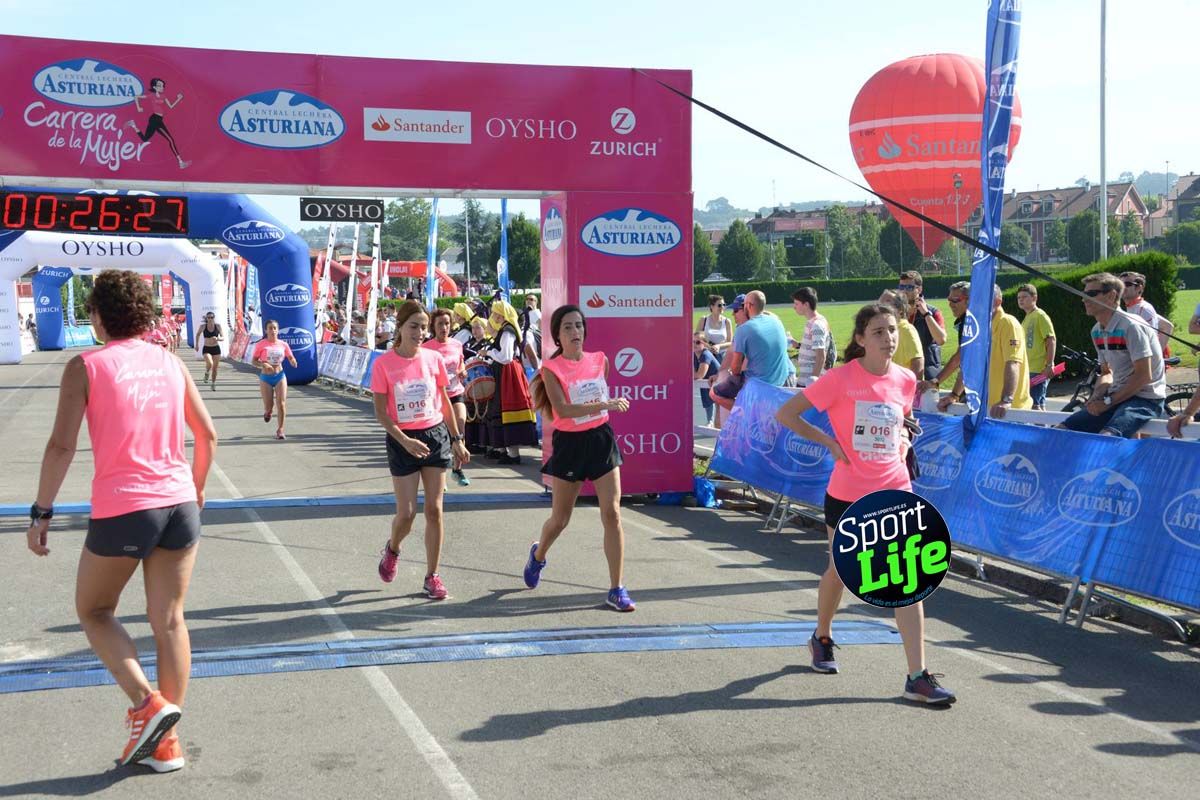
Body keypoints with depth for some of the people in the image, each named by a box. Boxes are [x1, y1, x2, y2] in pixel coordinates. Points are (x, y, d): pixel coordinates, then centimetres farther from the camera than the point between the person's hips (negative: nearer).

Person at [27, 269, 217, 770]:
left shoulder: (86, 366, -5)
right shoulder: (170, 363, 8)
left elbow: (62, 445, -11)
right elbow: (207, 435, 13)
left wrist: (41, 512, -4)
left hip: (121, 509, -4)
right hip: (179, 504, 4)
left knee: (94, 611, 17)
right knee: (169, 620, 10)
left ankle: (147, 703, -1)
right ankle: (165, 743, 15)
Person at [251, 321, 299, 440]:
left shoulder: (283, 344, 1)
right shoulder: (261, 344, -6)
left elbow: (291, 358, 10)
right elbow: (253, 361, -4)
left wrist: (293, 361, -14)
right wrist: (263, 364, -23)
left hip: (280, 376, 1)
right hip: (265, 378, -1)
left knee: (281, 404, -10)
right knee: (268, 406, 1)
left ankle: (280, 430, 2)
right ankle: (267, 412, 41)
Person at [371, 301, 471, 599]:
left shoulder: (433, 359, -1)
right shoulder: (384, 364, -9)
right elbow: (381, 412, -8)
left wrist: (457, 440, 9)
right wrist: (405, 441, -20)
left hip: (436, 435, 3)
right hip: (402, 441, -2)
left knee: (434, 509, 2)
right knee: (407, 512, -2)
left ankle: (432, 576, 11)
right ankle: (392, 549, 33)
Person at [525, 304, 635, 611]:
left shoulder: (599, 360, 3)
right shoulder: (552, 369, -11)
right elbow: (562, 410, -24)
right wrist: (605, 405, -29)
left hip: (601, 439, 3)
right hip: (569, 445, -3)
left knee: (612, 513, -7)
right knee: (560, 519, 11)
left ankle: (617, 590, -2)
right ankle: (538, 555, 45)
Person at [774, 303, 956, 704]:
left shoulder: (905, 380, 1)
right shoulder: (841, 378, -12)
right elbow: (785, 415, -8)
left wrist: (903, 441, 3)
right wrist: (829, 442, -13)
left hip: (895, 491, 3)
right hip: (847, 493, -2)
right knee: (840, 570, 16)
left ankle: (917, 678, -6)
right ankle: (822, 637, 45)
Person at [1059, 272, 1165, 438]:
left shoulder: (1131, 326, -16)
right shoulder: (1097, 331, 10)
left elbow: (1143, 376, -19)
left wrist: (1108, 401, -16)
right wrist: (1096, 397, -2)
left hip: (1144, 398, -8)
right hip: (1117, 396, 8)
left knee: (1106, 437, -34)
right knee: (1062, 429, -5)